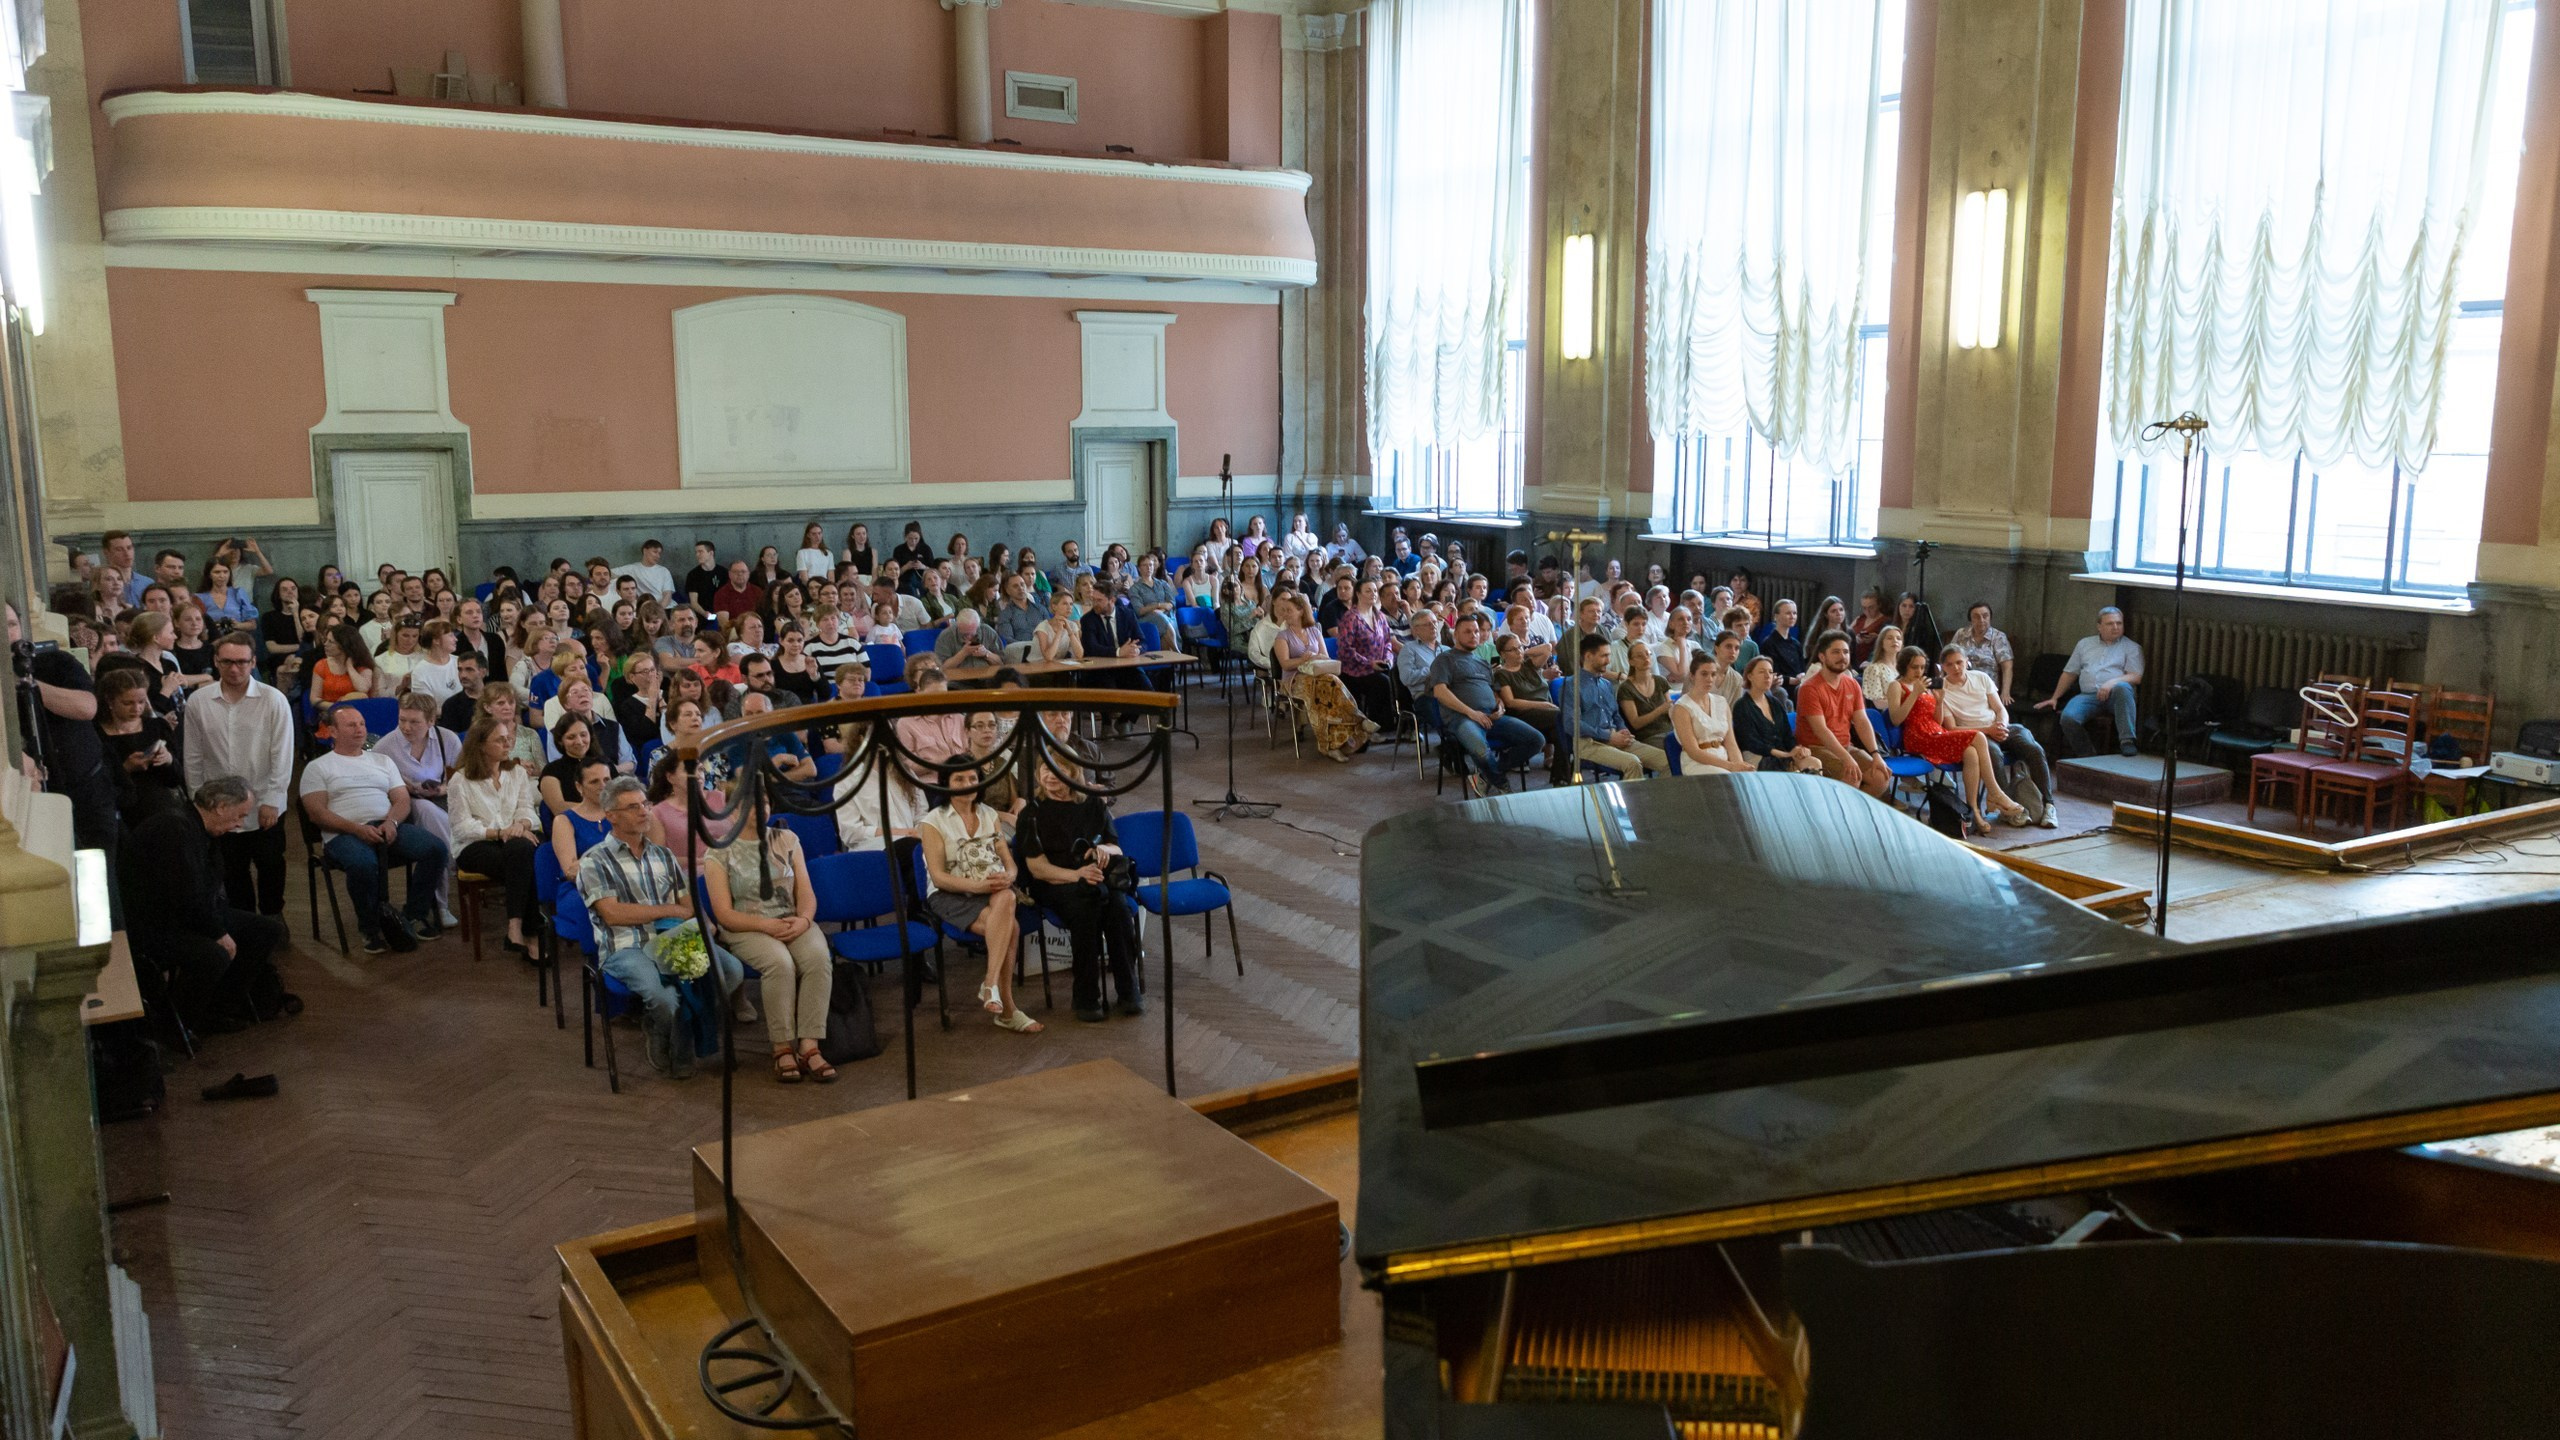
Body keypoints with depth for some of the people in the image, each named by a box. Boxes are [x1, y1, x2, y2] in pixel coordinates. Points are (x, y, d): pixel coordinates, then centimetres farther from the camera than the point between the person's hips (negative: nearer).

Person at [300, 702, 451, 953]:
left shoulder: (382, 761, 25)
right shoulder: (318, 768, 12)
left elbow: (402, 800, 15)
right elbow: (317, 813, -1)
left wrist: (391, 822, -9)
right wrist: (357, 829, -17)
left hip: (389, 827, 4)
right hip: (344, 835, -4)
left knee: (435, 849, -23)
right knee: (363, 864, -39)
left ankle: (416, 916, -9)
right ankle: (371, 928, -16)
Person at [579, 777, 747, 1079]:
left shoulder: (663, 855, 25)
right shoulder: (594, 861, 7)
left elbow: (689, 904, 20)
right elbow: (612, 913, -5)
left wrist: (693, 919, -5)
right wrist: (670, 911, -1)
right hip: (626, 948, -5)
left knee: (732, 970, -25)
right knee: (661, 994, -36)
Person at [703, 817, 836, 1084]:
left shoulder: (787, 840, 10)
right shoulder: (719, 852, -1)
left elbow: (806, 893, 7)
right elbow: (724, 914, -6)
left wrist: (803, 919, -16)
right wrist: (767, 925, -21)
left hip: (793, 923, 3)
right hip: (746, 929, -3)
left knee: (818, 957, -30)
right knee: (780, 963, -35)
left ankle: (809, 1047, -32)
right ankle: (783, 1049, -25)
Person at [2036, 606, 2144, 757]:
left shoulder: (2132, 648, 13)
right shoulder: (2085, 643, 23)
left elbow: (2136, 677, 0)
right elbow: (2069, 673, 25)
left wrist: (2112, 682, -19)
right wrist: (2054, 698, 19)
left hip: (2114, 695, -2)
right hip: (2088, 696, 2)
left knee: (2122, 687, -40)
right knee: (2068, 717, -31)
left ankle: (2127, 742, -40)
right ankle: (2087, 755, -12)